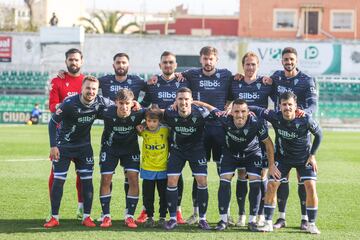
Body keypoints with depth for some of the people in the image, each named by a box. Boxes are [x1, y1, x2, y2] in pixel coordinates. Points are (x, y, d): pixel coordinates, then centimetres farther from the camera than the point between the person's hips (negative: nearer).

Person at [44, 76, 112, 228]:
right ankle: (54, 217, 3)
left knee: (87, 180, -1)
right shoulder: (69, 103, -23)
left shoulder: (100, 102, -12)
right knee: (58, 180, -5)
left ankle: (86, 217, 9)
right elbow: (53, 122, -14)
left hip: (84, 147, 3)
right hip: (63, 146, -3)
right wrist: (53, 146, -18)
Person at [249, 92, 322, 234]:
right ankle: (268, 223, 2)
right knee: (271, 185, -9)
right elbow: (257, 110, -11)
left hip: (304, 157, -2)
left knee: (310, 186, -15)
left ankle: (311, 224, -1)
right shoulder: (275, 117, -22)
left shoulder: (305, 119, -26)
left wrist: (312, 155, -7)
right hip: (283, 157, 2)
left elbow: (318, 134, -8)